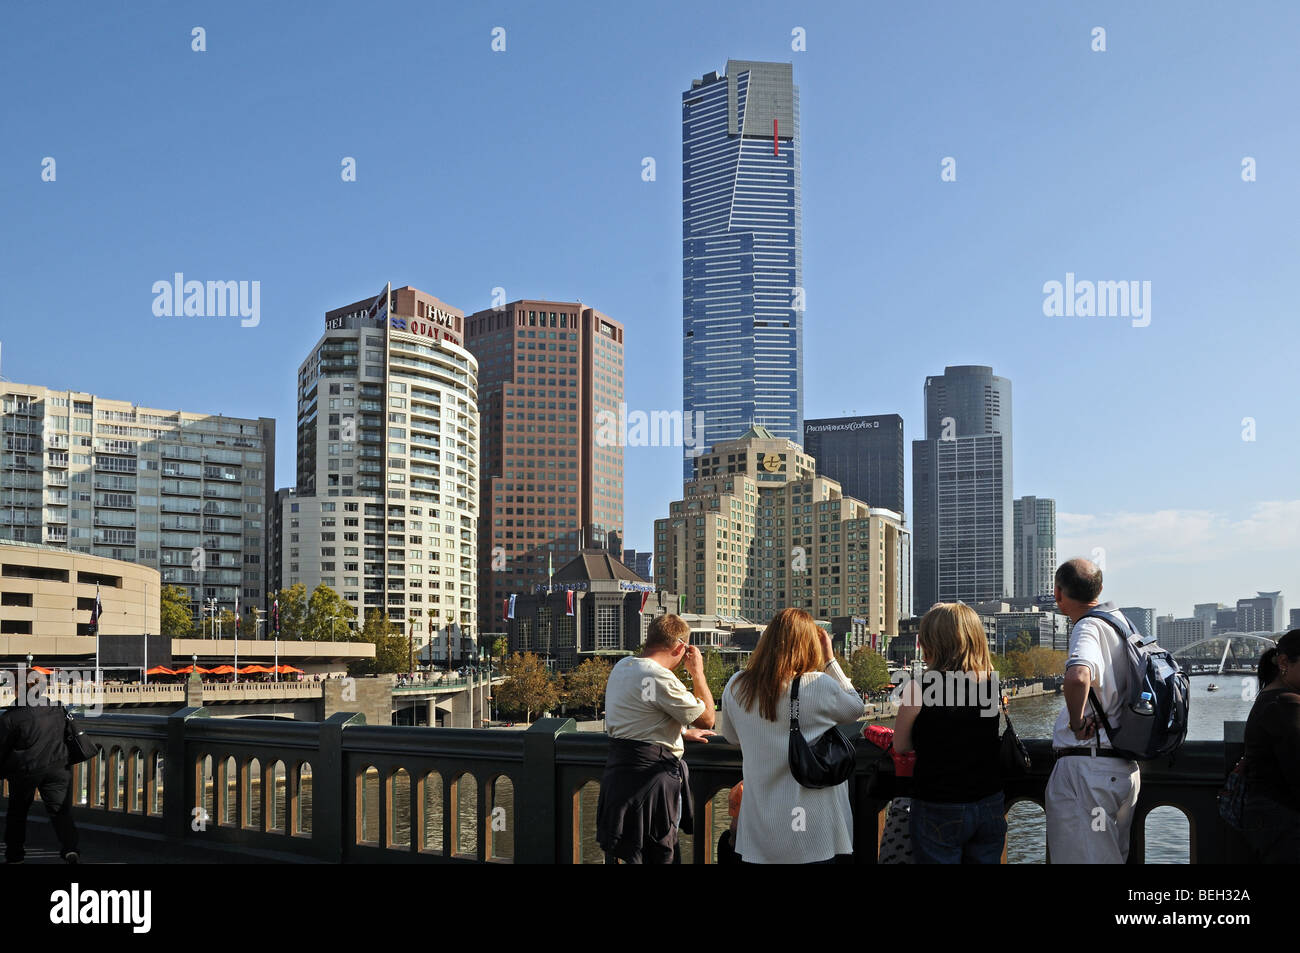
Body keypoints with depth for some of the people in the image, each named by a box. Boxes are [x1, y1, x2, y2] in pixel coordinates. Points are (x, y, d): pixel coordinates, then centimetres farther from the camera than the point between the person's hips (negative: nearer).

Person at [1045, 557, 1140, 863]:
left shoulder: (1088, 628, -16)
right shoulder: (1120, 621, 12)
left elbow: (1078, 677, -38)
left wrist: (1076, 722, -22)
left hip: (1087, 768, -9)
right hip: (1124, 767, 9)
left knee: (1080, 858, -4)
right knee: (1115, 856, 18)